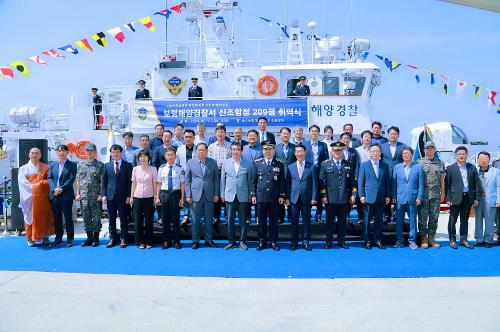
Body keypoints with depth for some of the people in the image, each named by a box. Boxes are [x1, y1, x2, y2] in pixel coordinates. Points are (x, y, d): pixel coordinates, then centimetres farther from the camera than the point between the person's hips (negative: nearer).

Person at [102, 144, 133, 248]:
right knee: (111, 219, 8)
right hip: (110, 196, 2)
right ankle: (112, 239, 17)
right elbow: (104, 181, 9)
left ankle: (123, 239, 10)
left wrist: (129, 196, -6)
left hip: (123, 196, -2)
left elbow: (130, 181, 0)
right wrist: (103, 194, 0)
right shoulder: (107, 165, 9)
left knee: (123, 219, 2)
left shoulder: (128, 165, 1)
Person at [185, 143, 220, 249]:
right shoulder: (190, 163, 4)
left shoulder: (213, 162, 6)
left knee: (209, 219, 6)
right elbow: (187, 180, 4)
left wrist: (216, 194, 1)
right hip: (196, 195, -1)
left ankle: (209, 240, 16)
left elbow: (216, 179, 6)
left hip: (209, 195, 1)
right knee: (195, 220, 3)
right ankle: (195, 241, 13)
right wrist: (188, 195, -2)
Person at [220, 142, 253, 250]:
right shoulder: (226, 163, 6)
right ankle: (231, 241, 15)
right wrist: (222, 194, 5)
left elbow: (250, 180, 3)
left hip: (243, 196, -1)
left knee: (243, 220, 4)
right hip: (230, 196, 1)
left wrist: (250, 195, 2)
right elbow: (222, 180, 8)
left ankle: (242, 241, 14)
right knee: (230, 220, 4)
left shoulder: (248, 163, 2)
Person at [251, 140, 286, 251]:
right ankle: (262, 242, 16)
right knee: (261, 220, 6)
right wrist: (253, 195, 2)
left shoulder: (279, 164, 5)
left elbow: (282, 181, 6)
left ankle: (274, 242, 16)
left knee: (274, 220, 6)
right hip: (260, 197, 0)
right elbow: (254, 180, 7)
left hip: (274, 198, 0)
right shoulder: (257, 163, 6)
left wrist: (282, 196, 1)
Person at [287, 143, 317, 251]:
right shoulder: (290, 167, 7)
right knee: (294, 221, 5)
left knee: (306, 220, 5)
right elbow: (287, 183, 7)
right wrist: (287, 197, 0)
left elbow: (314, 183, 1)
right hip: (294, 198, 1)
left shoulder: (312, 167, 3)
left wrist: (314, 198, -6)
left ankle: (306, 241, 15)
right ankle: (294, 242, 14)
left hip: (307, 198, -1)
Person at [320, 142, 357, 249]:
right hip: (330, 198, -2)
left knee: (343, 220, 8)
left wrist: (353, 194, 2)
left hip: (344, 198, 2)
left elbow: (353, 181, 10)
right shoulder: (325, 164, 3)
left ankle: (341, 240, 19)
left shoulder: (348, 165, 9)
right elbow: (321, 181, 1)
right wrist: (323, 196, -5)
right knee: (330, 220, 4)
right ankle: (329, 241, 14)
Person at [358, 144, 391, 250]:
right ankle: (367, 241, 11)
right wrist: (361, 195, -6)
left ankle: (378, 240, 17)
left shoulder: (385, 166, 10)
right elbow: (360, 181, 1)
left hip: (381, 198, 2)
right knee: (367, 220, 2)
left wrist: (388, 196, 4)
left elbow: (387, 182, 10)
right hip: (368, 197, -2)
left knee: (379, 220, 7)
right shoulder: (364, 165, 3)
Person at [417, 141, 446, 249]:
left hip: (436, 195, 3)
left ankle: (431, 238, 16)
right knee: (423, 217, 1)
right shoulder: (419, 162, 1)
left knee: (434, 217, 6)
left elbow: (442, 179, 11)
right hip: (423, 194, -2)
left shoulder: (440, 163, 9)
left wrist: (442, 193, 8)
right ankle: (423, 238, 11)